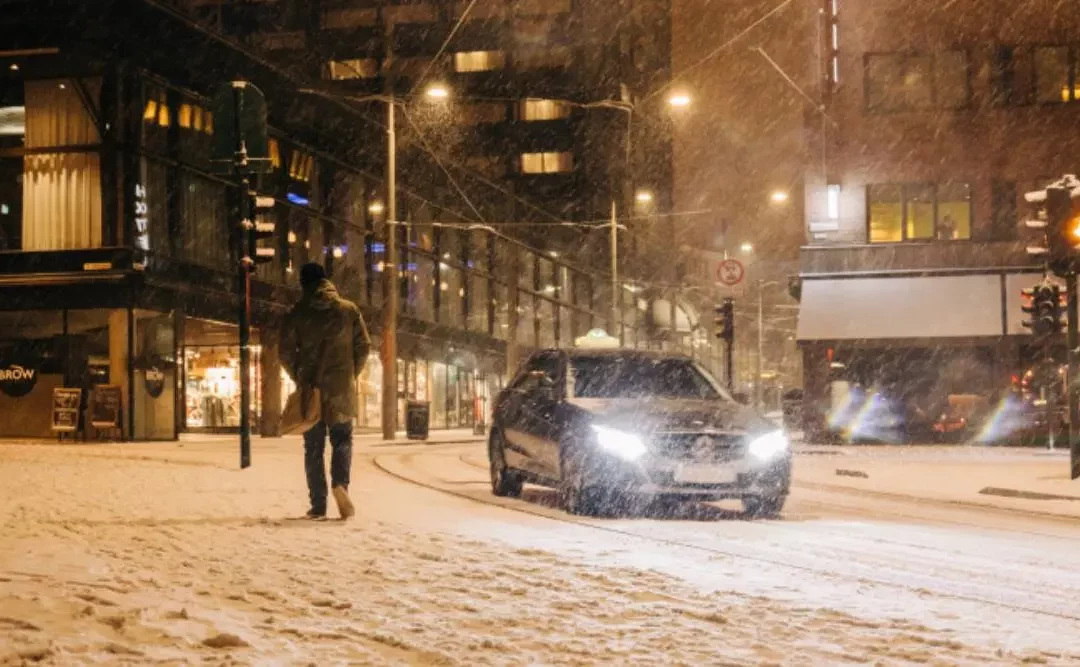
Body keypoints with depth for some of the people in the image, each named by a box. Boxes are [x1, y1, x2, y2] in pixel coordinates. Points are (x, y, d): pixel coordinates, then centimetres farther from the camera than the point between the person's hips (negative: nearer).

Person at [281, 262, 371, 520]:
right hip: (342, 388, 0)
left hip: (310, 387, 0)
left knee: (313, 446, 7)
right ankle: (340, 482, -20)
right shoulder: (349, 309, 2)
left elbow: (286, 352, -2)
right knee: (342, 439, 10)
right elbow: (363, 346, 1)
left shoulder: (297, 313, 0)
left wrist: (299, 378, 13)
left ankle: (318, 506, 2)